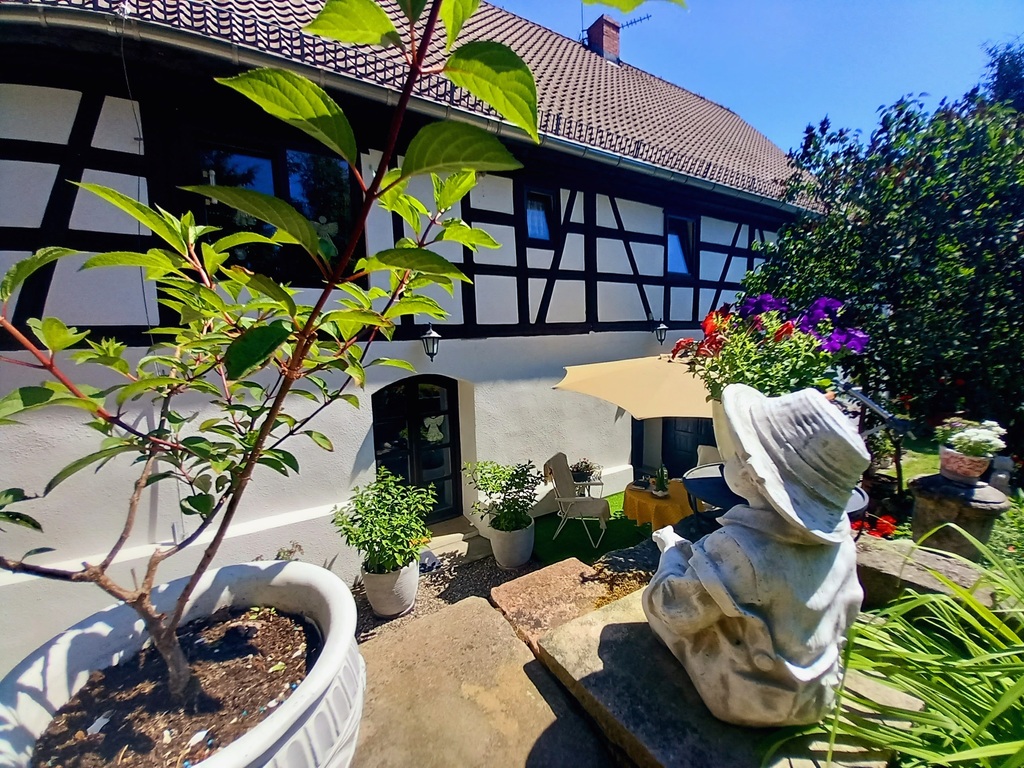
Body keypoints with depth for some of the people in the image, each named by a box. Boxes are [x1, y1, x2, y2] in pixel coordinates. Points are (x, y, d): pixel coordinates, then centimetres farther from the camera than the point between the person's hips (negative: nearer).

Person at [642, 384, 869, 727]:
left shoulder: (739, 547, -39)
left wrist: (671, 550, -9)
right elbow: (847, 610, 0)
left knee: (654, 596, 6)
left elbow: (676, 610, -24)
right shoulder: (838, 534, -18)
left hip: (750, 704, -5)